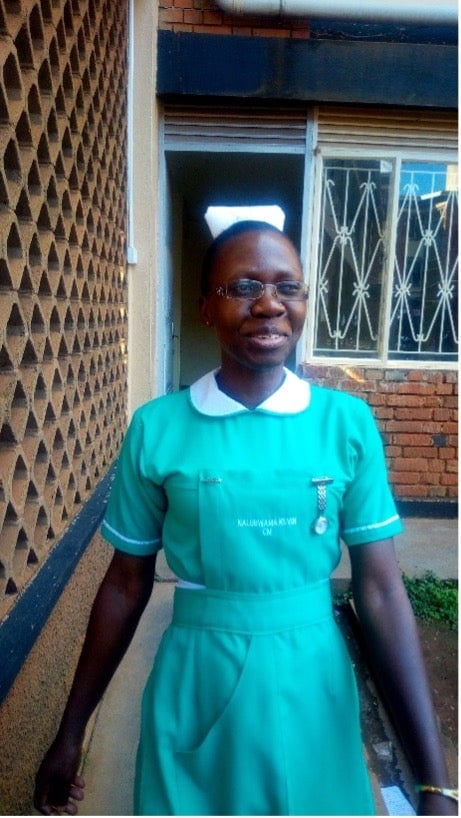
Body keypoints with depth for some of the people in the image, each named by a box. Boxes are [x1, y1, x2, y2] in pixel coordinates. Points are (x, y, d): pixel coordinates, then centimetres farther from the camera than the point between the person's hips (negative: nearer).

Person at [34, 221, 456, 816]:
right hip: (196, 697, 0)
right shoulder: (157, 428, -10)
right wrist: (71, 731, 6)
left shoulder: (348, 422, -9)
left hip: (313, 693, 1)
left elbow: (380, 590, -8)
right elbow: (126, 585, -2)